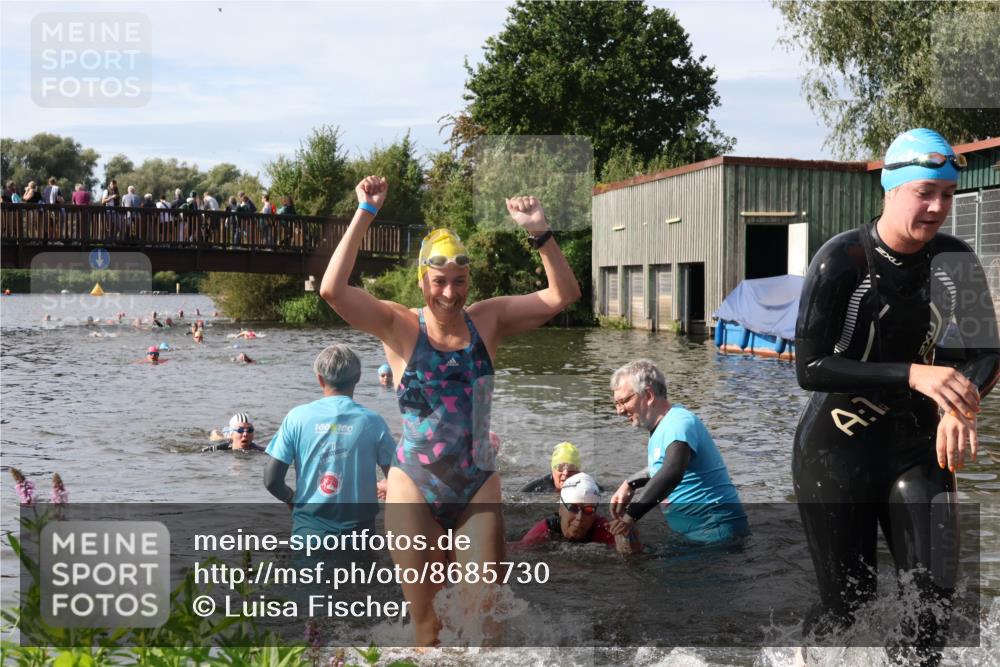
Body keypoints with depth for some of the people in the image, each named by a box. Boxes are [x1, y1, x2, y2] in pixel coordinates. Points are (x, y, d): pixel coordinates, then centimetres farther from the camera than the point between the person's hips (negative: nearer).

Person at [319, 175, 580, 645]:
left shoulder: (488, 320, 1)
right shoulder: (400, 327, -6)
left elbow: (563, 295, -2)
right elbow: (332, 290, -20)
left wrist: (540, 233, -14)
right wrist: (365, 214, -20)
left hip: (479, 489, 2)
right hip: (415, 490, -1)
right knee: (427, 624, 10)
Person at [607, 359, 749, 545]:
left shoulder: (680, 422, -19)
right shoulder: (659, 428, 13)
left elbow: (672, 473, -38)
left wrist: (631, 515, -40)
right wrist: (629, 486, 14)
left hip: (717, 533, -10)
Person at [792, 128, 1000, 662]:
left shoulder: (953, 260, -2)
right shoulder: (840, 260, -17)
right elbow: (809, 369, -23)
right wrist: (914, 375, -33)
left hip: (916, 446, 4)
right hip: (837, 451, -4)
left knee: (935, 596, -2)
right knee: (848, 603, 3)